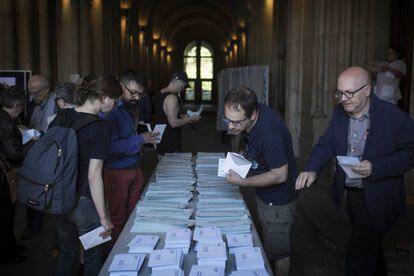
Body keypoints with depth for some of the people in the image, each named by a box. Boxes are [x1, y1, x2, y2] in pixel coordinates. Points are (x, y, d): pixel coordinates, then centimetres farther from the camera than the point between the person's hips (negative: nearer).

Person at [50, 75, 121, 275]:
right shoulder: (101, 127, -19)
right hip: (84, 204, -6)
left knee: (66, 253, 25)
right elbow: (94, 176, -22)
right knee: (92, 257, 16)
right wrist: (104, 216, -17)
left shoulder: (61, 116, 0)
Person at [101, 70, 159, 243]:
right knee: (118, 219, 7)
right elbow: (111, 146, -25)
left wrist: (146, 139, 6)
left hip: (135, 168, 8)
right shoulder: (109, 111, -18)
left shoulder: (131, 108, 11)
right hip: (116, 172, -8)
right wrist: (140, 140, -20)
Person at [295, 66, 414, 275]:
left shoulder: (396, 117, -18)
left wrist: (375, 167, -27)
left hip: (377, 199, -6)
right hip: (350, 194, 6)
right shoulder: (339, 112, -2)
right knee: (371, 248, 27)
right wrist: (312, 170, -19)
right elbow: (326, 144, -1)